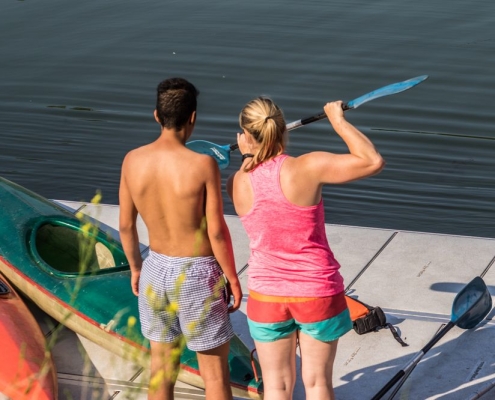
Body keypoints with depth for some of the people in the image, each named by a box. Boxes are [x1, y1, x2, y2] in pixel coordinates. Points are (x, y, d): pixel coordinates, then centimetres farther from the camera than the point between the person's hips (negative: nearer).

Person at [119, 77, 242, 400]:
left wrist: (135, 268, 18)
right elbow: (217, 232, -17)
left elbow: (126, 225, 2)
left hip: (157, 269, 5)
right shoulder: (203, 165, -21)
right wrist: (233, 278, -3)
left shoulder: (133, 160, -7)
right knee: (215, 370, 9)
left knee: (161, 366, 17)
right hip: (197, 275, -4)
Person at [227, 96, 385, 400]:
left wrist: (247, 156, 22)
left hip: (267, 295, 2)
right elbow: (373, 161, -18)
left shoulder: (238, 183, -9)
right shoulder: (308, 168, -19)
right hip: (317, 293, -2)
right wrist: (338, 121, -9)